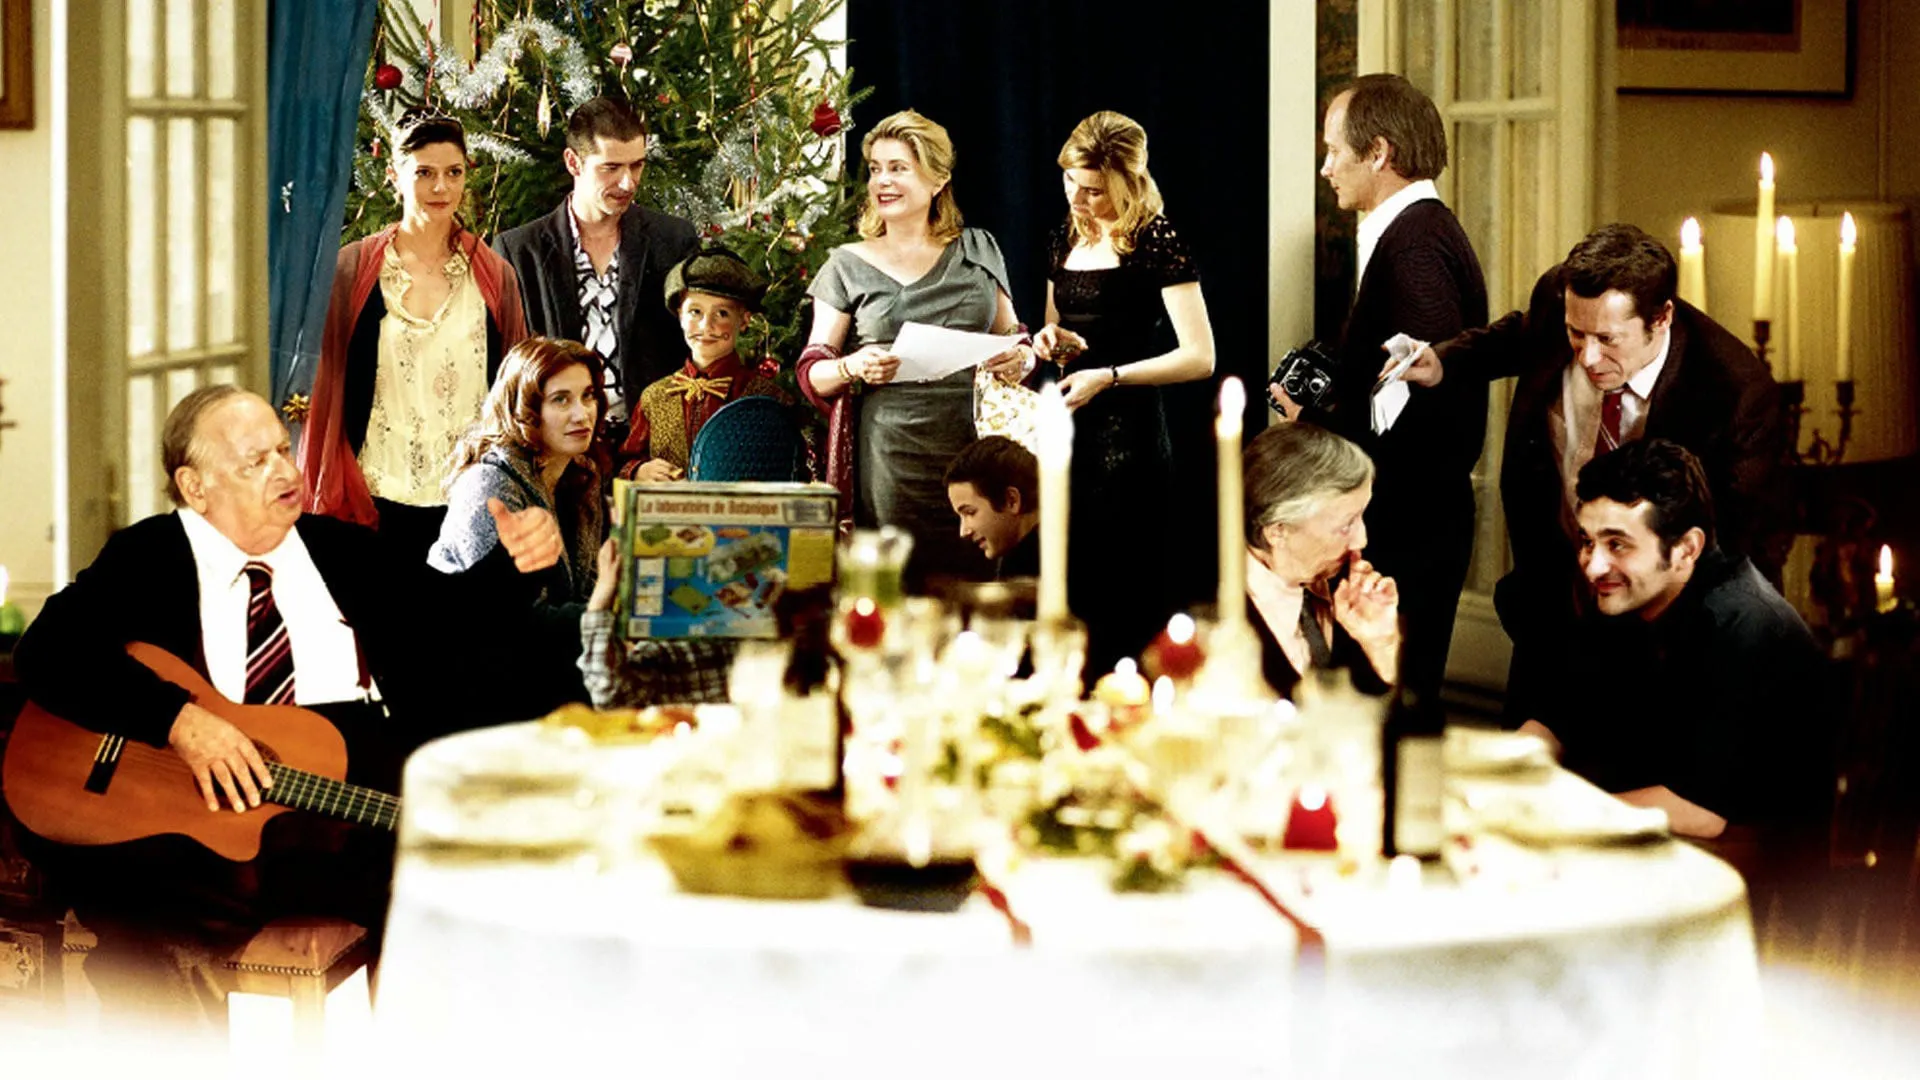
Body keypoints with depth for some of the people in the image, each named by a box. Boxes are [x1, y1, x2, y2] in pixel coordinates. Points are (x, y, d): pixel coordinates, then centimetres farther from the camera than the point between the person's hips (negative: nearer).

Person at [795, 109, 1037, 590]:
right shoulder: (849, 266, 8)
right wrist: (853, 367, -15)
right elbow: (811, 373, 6)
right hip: (890, 455, -1)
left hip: (973, 450, 2)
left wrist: (1023, 357, -3)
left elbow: (1011, 334, 20)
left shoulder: (978, 250, 13)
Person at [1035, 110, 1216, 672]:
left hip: (1126, 434, -7)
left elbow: (1199, 357, -14)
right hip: (1067, 428, 7)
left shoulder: (1156, 242, -9)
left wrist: (1108, 377, -20)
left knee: (1120, 600, -6)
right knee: (1065, 584, 6)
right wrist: (1052, 341, 5)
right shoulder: (1066, 240, 13)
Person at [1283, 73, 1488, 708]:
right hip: (1412, 518, 10)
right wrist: (1329, 406, 5)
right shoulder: (1425, 229, 14)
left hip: (1408, 529, -10)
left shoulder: (1413, 245, -18)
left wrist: (1319, 425, -15)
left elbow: (1430, 399, -25)